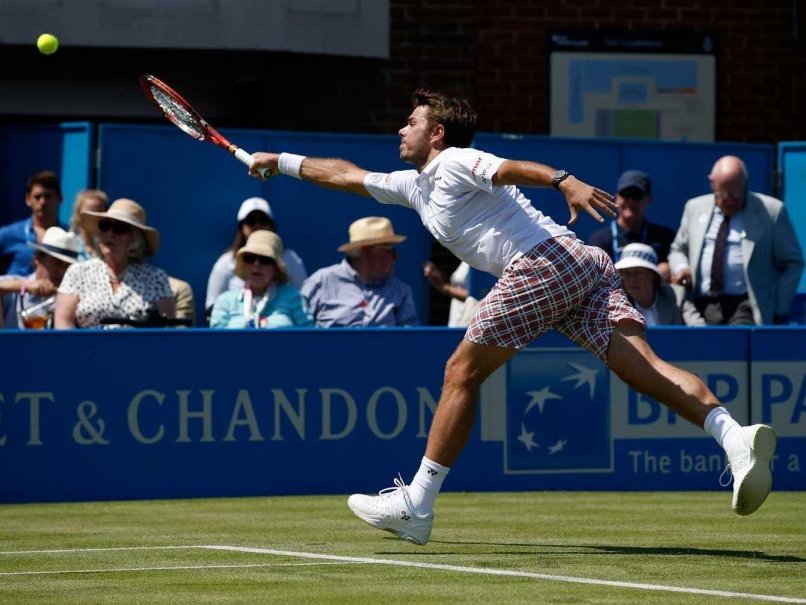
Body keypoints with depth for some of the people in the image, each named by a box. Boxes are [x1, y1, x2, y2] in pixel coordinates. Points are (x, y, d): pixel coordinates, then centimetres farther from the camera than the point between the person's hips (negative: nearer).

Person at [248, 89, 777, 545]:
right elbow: (347, 175, 46)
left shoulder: (455, 163, 5)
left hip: (544, 261, -9)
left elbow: (514, 169, -16)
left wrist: (566, 181, -34)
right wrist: (282, 162, 53)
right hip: (587, 265, 9)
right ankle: (734, 435, -32)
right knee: (644, 365, -9)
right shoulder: (414, 185, 33)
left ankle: (415, 505, 5)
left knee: (464, 371, 1)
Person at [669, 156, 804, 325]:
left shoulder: (771, 210, 5)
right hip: (701, 305, 4)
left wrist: (780, 312, 1)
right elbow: (678, 250, 28)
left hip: (745, 305, -4)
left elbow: (792, 263, 8)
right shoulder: (695, 208, 17)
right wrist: (680, 267, 3)